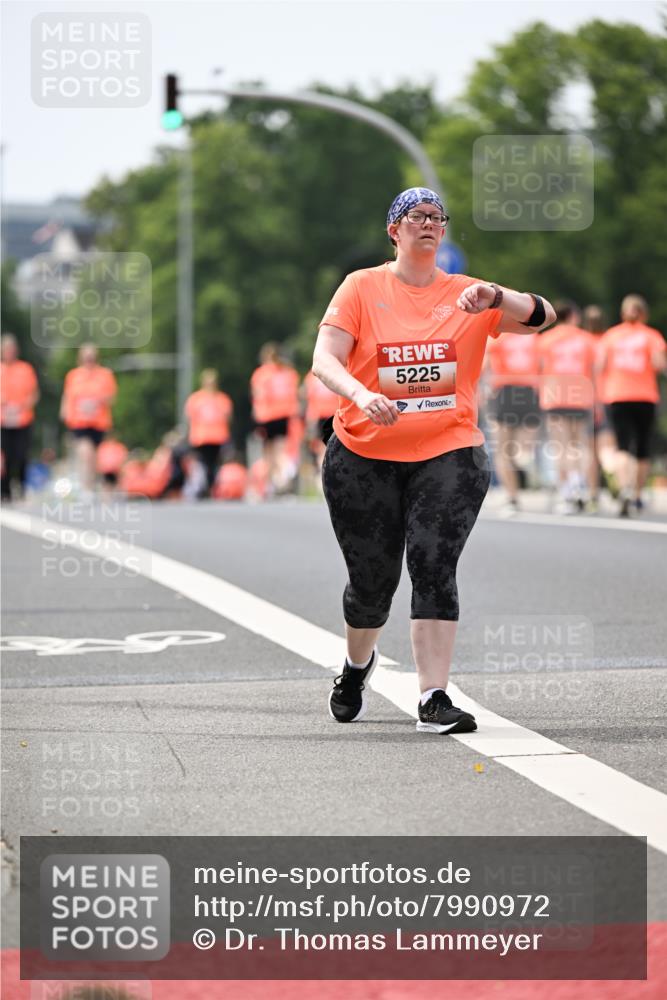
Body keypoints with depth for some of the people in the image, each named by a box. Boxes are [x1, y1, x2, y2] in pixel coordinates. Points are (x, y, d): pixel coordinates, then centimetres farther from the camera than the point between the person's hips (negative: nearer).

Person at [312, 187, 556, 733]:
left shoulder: (467, 295, 6)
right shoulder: (363, 287, 2)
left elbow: (541, 317, -6)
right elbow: (325, 359, -7)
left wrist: (496, 298, -26)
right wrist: (361, 395, -27)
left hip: (448, 454, 0)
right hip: (364, 456, 0)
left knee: (435, 568, -16)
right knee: (372, 579, 6)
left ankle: (434, 699, -17)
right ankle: (358, 666, 38)